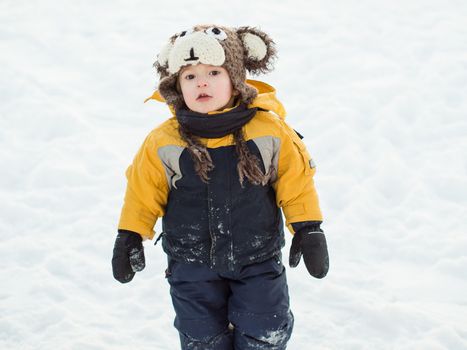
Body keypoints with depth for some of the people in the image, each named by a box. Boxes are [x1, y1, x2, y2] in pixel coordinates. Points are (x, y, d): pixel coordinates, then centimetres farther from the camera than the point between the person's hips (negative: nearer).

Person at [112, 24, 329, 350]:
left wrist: (308, 230, -3)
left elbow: (296, 179, -3)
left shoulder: (269, 130, -14)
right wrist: (130, 238, 2)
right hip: (192, 263, 0)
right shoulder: (164, 142, -14)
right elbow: (143, 190, 0)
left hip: (258, 260, 0)